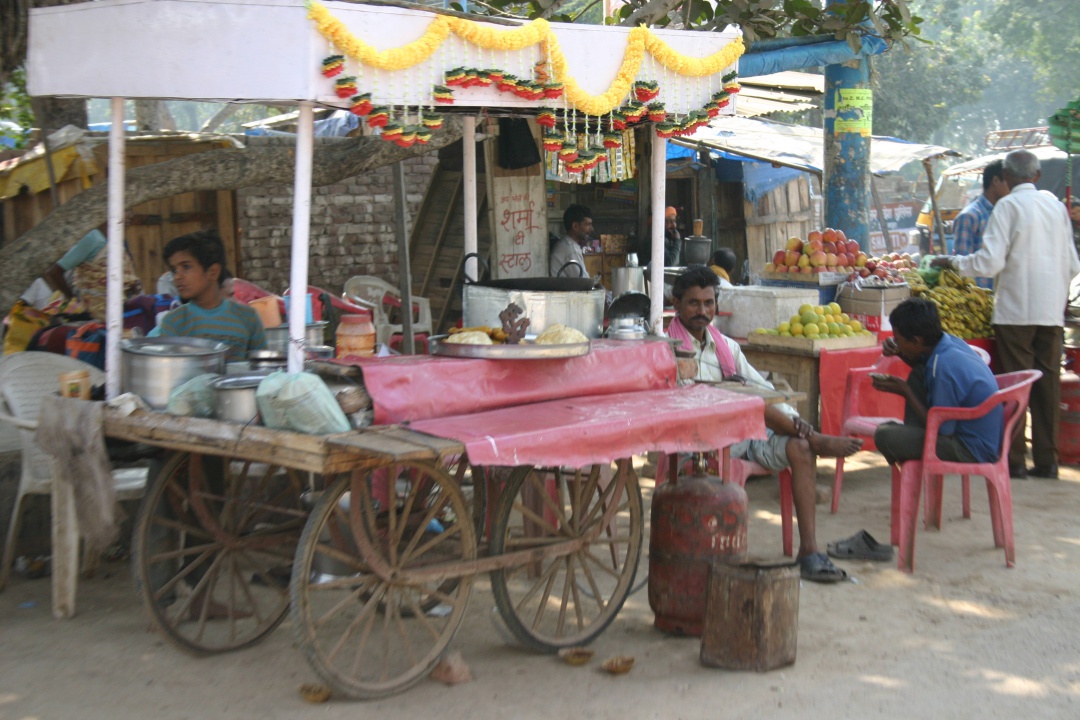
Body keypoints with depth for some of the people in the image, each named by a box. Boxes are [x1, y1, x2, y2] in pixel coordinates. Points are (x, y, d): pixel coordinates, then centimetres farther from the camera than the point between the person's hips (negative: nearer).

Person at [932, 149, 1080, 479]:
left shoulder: (1007, 206, -8)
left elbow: (990, 262, -15)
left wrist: (951, 263, -1)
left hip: (1016, 308, -5)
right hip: (1051, 309, 5)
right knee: (1048, 382, 8)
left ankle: (1014, 460, 2)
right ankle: (1046, 460, 12)